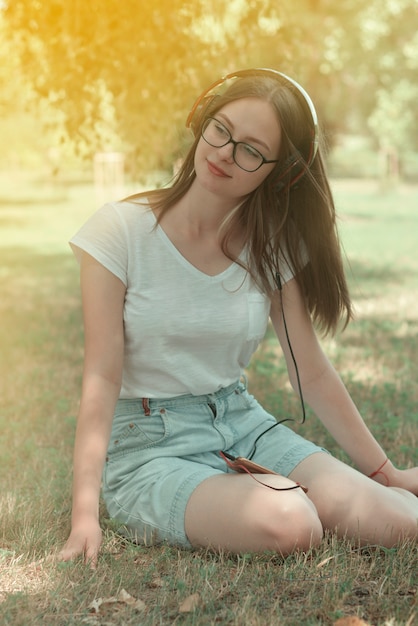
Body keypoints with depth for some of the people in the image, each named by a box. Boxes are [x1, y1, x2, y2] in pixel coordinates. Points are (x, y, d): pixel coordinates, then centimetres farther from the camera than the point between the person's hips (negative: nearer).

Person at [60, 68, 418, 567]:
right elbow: (102, 378, -16)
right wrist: (85, 514, -23)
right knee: (287, 526, -31)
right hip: (147, 445, -4)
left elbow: (311, 372, 5)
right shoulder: (121, 230, -12)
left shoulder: (272, 244, 1)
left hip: (241, 424, 4)